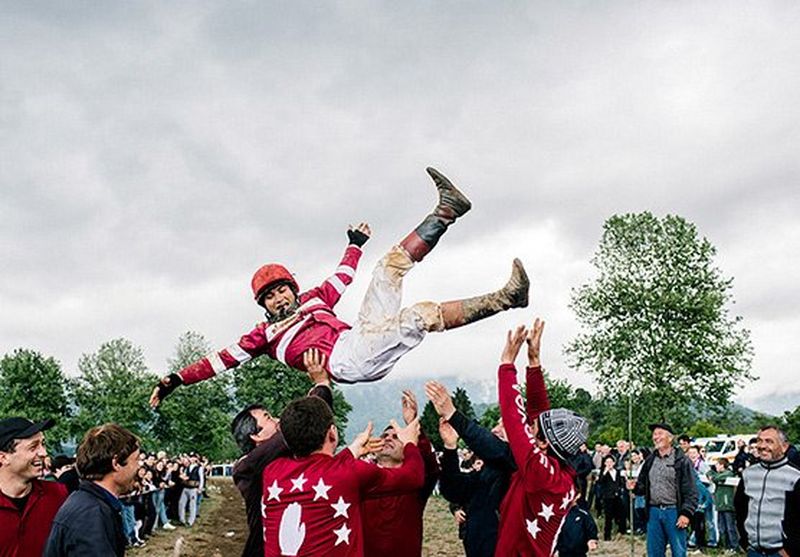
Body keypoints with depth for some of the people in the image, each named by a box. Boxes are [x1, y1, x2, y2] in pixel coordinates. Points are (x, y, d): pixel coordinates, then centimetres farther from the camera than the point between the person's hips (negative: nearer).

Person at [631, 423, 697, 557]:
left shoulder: (681, 460, -4)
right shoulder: (650, 460, 13)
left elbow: (690, 491, -8)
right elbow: (643, 485, 18)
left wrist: (686, 513, -16)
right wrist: (636, 487, -4)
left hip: (674, 512, -5)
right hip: (654, 512, 5)